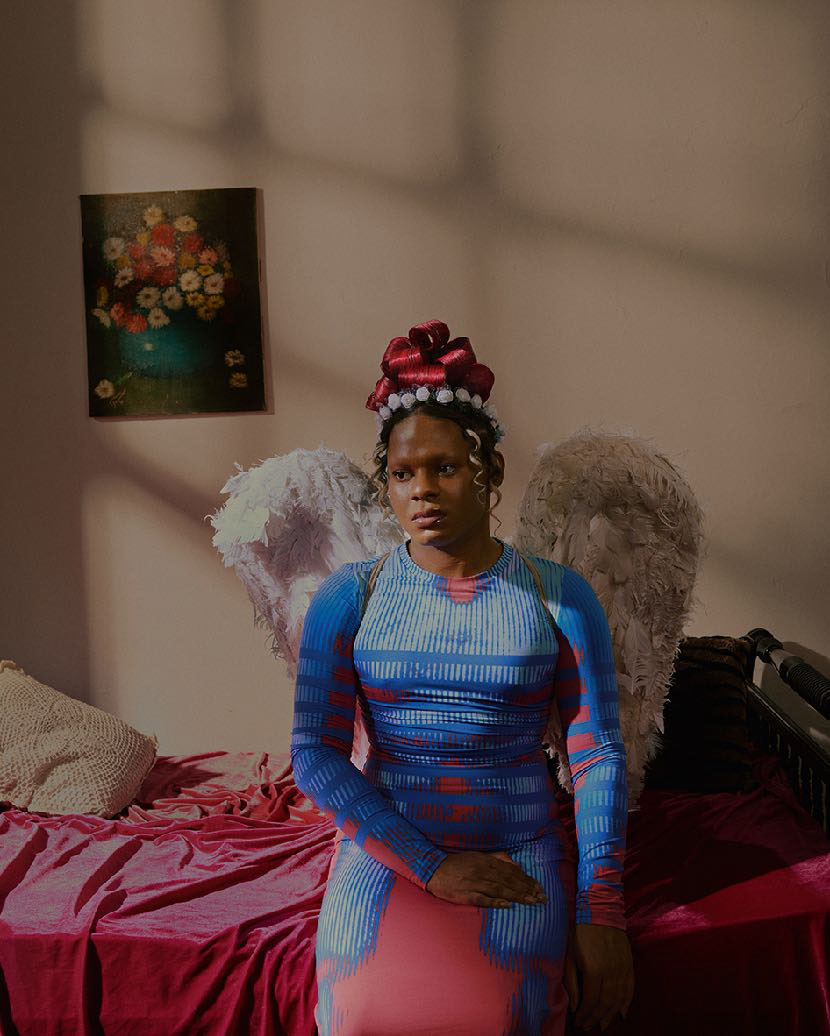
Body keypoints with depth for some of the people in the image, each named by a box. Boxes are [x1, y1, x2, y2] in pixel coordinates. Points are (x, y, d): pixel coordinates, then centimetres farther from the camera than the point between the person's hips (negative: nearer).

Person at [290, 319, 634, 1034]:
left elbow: (599, 754, -1)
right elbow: (316, 754, -3)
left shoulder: (561, 596, 2)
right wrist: (429, 864, -13)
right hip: (386, 842, 1)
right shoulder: (348, 597, 2)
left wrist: (600, 915, -9)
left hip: (520, 849, 0)